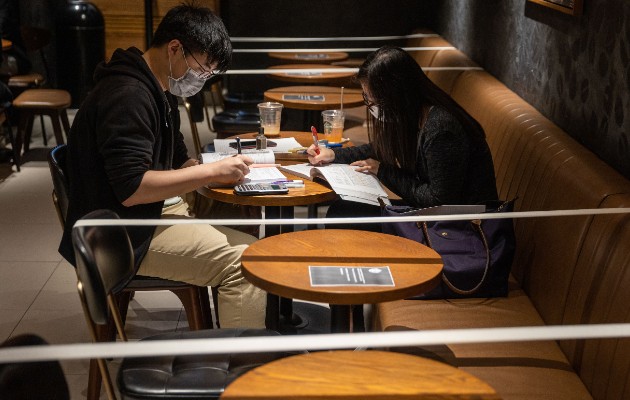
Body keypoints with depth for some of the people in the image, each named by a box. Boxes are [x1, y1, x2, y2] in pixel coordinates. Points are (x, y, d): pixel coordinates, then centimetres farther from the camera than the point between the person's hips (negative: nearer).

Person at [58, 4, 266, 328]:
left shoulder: (158, 91, 13)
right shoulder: (127, 95, -20)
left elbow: (176, 162, 18)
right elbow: (132, 188, -26)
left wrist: (224, 172, -1)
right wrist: (212, 171, -22)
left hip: (153, 213, 11)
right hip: (123, 235, -11)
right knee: (244, 260, -19)